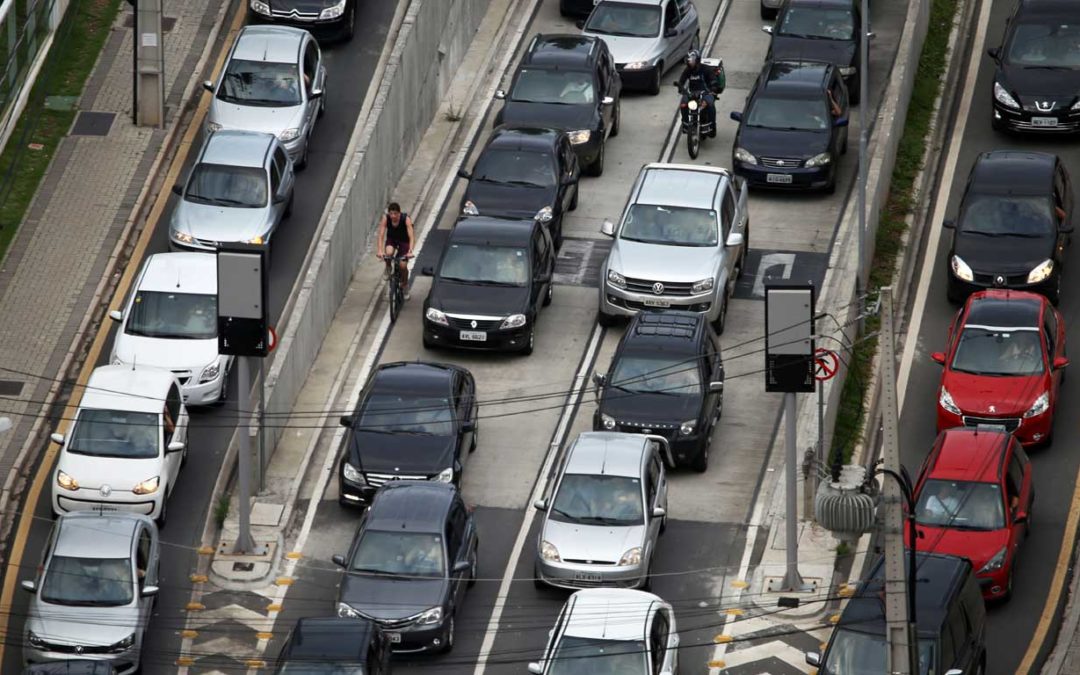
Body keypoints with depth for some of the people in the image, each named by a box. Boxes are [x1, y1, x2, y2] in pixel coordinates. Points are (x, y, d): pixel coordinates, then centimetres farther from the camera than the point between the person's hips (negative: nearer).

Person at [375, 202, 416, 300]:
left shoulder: (406, 219, -31)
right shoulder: (385, 218, -26)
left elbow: (411, 236, -36)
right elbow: (381, 235, -29)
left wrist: (410, 251, -51)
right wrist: (380, 250, -43)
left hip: (404, 241, -1)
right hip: (391, 240, 1)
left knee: (403, 265, -14)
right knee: (388, 253, -32)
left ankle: (405, 285, 16)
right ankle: (388, 272, -1)